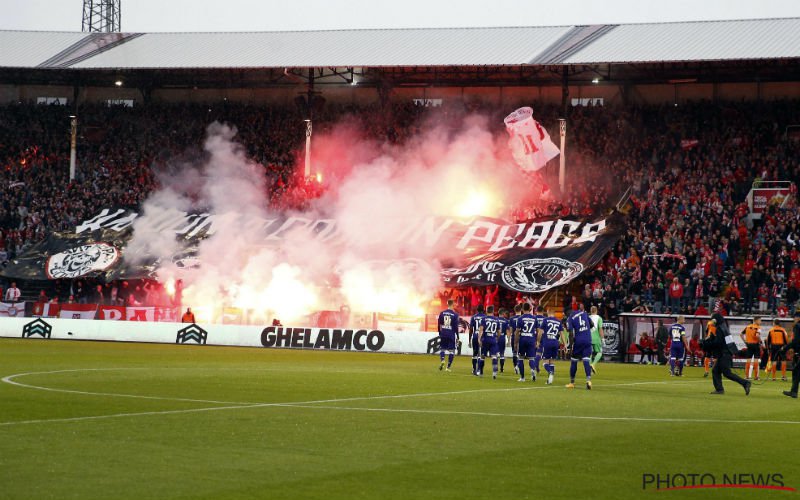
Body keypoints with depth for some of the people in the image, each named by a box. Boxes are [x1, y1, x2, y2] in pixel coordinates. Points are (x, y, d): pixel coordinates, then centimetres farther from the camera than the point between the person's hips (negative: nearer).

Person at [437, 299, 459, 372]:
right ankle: (448, 367, 3)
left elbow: (439, 325, 7)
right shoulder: (455, 314, -8)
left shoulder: (442, 313, 1)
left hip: (443, 334, 3)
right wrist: (457, 336, 3)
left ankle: (442, 360, -13)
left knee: (442, 348, 15)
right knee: (451, 351, 6)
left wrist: (440, 334, 18)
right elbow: (456, 327, -6)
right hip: (451, 335, -3)